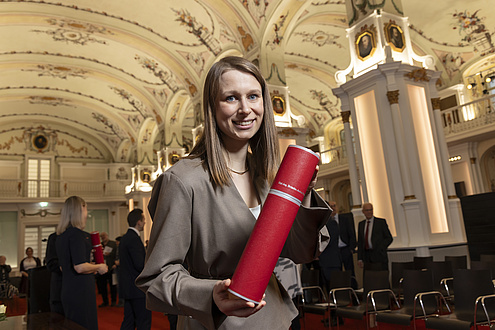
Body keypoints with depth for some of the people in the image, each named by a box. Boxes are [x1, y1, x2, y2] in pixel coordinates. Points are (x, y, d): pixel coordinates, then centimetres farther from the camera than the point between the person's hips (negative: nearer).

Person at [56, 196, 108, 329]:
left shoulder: (60, 236, 13)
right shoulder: (77, 233, -16)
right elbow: (80, 267, -23)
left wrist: (92, 269, 20)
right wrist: (99, 267, -7)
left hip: (67, 291, 9)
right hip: (81, 291, -9)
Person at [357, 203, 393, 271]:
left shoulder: (381, 222, 2)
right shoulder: (361, 224, 14)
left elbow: (389, 238, 1)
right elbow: (360, 242, 13)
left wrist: (379, 249, -9)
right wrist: (359, 259, 7)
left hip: (379, 257, -3)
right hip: (366, 258, 4)